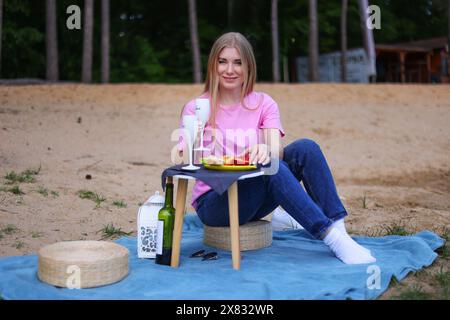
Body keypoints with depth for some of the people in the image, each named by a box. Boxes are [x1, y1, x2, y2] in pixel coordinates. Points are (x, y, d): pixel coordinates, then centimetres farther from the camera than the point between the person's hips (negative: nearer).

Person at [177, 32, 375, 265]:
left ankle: (338, 229, -25)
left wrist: (267, 151, -37)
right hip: (212, 203, -3)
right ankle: (331, 238, -31)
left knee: (305, 148, -20)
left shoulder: (264, 104, 3)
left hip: (255, 200, 3)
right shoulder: (196, 108, -2)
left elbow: (276, 149, -14)